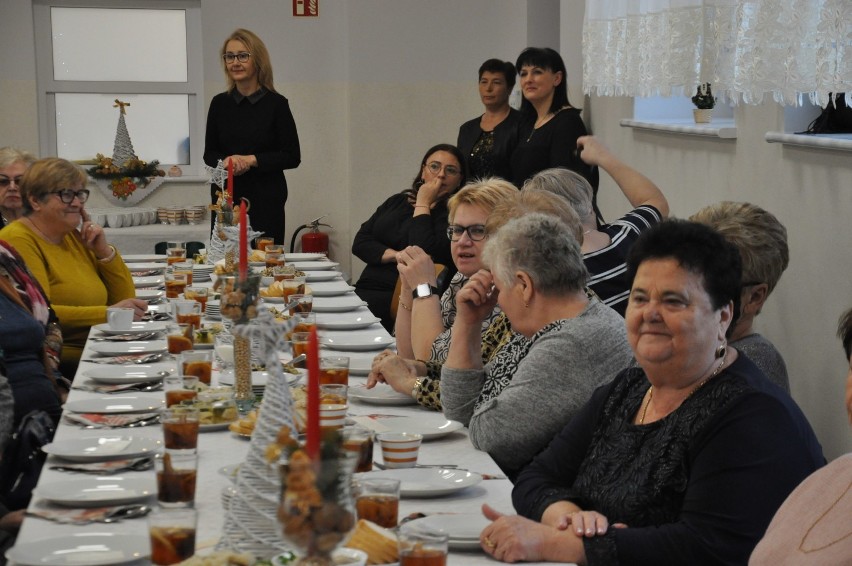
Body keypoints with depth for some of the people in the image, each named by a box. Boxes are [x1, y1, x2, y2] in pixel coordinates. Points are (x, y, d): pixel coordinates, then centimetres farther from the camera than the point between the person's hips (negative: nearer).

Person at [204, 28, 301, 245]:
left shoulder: (275, 104, -3)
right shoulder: (220, 103, 7)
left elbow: (292, 157, -3)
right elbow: (209, 153, 13)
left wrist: (252, 160, -13)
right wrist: (224, 161, -9)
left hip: (266, 200, -3)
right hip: (225, 197, 3)